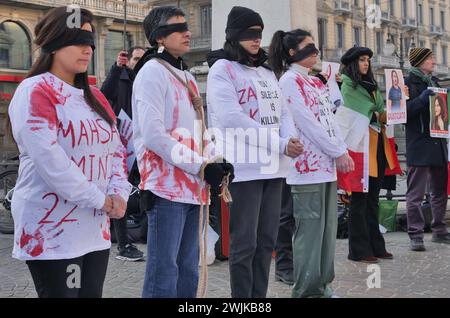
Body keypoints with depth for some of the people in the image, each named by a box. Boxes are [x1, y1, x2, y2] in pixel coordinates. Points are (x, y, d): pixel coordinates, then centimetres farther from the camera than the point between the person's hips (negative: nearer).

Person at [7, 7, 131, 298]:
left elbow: (116, 149, 15)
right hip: (52, 230, -7)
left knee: (92, 292, 10)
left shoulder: (94, 96, 15)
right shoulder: (35, 92, -10)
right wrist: (101, 200, -15)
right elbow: (49, 159, -20)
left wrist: (119, 194, -3)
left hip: (96, 228, 7)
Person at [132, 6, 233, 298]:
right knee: (165, 269, -6)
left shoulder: (186, 76, 19)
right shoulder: (153, 71, -7)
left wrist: (218, 160, 2)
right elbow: (153, 135, -17)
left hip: (193, 186, 8)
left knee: (188, 269, 12)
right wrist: (202, 166, -16)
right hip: (167, 186, -8)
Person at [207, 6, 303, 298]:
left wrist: (291, 140, -9)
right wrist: (281, 144, -16)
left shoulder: (267, 72, 19)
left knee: (266, 241, 10)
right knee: (245, 244, -3)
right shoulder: (222, 69, -4)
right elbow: (233, 119, -16)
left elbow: (283, 112, 15)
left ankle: (260, 295, 19)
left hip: (273, 166, 7)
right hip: (244, 167, -7)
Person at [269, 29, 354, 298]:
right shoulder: (289, 80, -7)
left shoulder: (317, 82, 19)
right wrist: (340, 153, -12)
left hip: (327, 164, 8)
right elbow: (307, 122, -14)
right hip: (308, 164, -8)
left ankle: (322, 285, 17)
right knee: (310, 228, -6)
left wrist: (342, 152, 2)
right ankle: (307, 290, 1)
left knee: (328, 227, 9)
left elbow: (330, 119, 16)